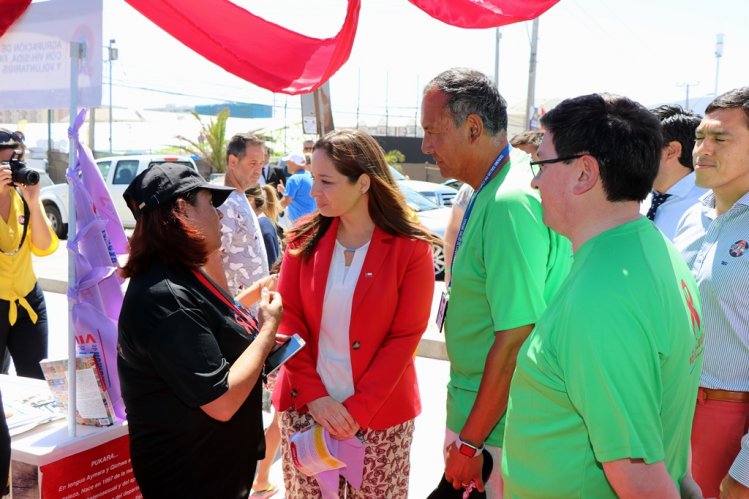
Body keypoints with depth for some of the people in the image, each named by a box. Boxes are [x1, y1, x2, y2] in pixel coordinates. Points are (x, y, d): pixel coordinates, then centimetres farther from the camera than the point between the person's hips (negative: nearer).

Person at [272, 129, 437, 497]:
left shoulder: (411, 248, -10)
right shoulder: (303, 239, -1)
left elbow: (404, 338, -10)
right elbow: (288, 320, -2)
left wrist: (358, 409, -13)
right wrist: (314, 396, -11)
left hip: (379, 414, -2)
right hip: (305, 407, 3)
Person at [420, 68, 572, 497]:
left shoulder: (509, 204, -25)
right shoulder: (492, 191, 7)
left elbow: (515, 339, -26)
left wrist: (469, 442, -19)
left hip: (497, 431, -9)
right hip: (471, 411, 9)